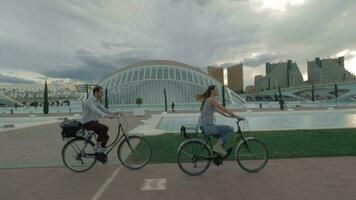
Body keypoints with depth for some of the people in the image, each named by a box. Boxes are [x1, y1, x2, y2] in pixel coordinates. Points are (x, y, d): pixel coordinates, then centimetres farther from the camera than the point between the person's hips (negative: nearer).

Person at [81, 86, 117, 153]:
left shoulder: (97, 101, 9)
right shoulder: (89, 101, -21)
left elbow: (103, 109, 8)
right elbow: (95, 110, -38)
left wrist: (111, 113, -11)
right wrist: (107, 116, -52)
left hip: (94, 121, 9)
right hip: (87, 123, -9)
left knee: (105, 136, 4)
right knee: (105, 128, -26)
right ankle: (97, 147, -11)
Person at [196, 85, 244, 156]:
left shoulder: (208, 100, 17)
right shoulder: (212, 100, -12)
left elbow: (218, 110, 27)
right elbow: (224, 110, -13)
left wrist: (229, 116, 27)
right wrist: (237, 116, -6)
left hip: (204, 126, 10)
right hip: (208, 127, -10)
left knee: (223, 136, 22)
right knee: (230, 129, -3)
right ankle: (217, 146, -4)